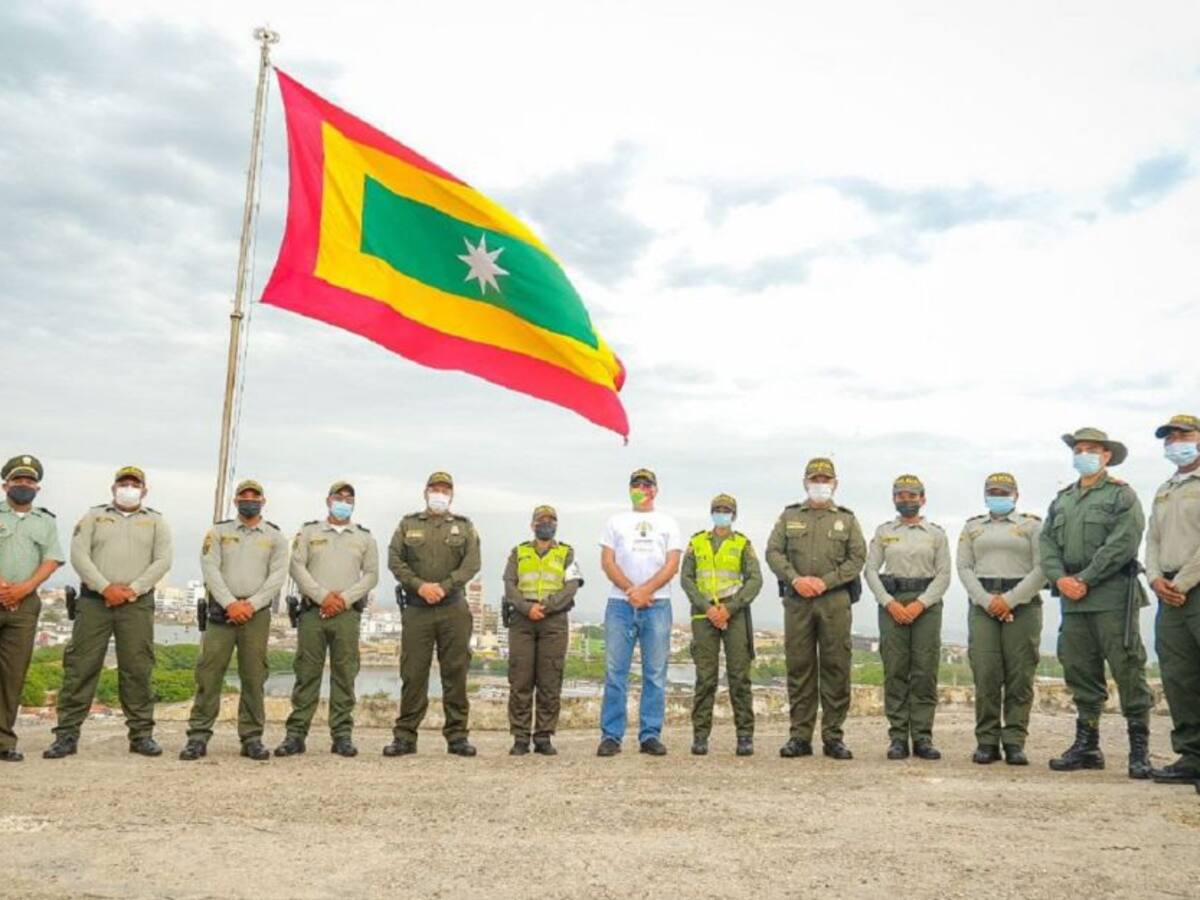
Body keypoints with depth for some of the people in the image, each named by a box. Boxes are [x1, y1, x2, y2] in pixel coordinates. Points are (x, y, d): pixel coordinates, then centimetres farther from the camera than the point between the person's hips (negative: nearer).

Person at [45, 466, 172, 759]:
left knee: (137, 669, 0)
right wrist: (105, 588, -12)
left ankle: (141, 734, 6)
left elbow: (162, 561, 2)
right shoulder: (94, 516, 12)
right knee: (80, 666, -2)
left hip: (137, 603, 0)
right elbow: (78, 554, 0)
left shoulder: (155, 521, 13)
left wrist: (133, 589, -10)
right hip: (94, 600, 0)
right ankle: (67, 734, 4)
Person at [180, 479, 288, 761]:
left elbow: (278, 576, 0)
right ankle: (198, 736, 1)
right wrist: (230, 603, -13)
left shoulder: (275, 537, 10)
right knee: (208, 673, -4)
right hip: (222, 610, 0)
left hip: (256, 612, 0)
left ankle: (251, 738, 6)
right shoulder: (219, 532, 10)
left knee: (253, 676, 1)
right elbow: (210, 569, -1)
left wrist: (252, 604, -12)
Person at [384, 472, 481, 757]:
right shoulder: (408, 524, 12)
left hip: (454, 609, 0)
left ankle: (457, 735, 8)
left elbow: (472, 563, 0)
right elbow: (395, 560, 2)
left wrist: (444, 587, -13)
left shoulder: (464, 527, 12)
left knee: (455, 672, 1)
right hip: (416, 608, 0)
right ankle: (405, 736, 9)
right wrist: (419, 586, -12)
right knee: (413, 673, 1)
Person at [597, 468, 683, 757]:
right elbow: (607, 562, 4)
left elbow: (672, 565, 2)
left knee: (655, 673, 1)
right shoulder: (616, 522, 14)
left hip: (657, 605, 0)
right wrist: (630, 590, -10)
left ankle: (650, 735, 7)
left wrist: (645, 590, -11)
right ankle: (611, 736, 3)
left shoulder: (668, 524, 13)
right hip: (620, 604, 0)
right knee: (615, 673, -2)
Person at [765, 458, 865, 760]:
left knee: (836, 668, 0)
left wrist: (825, 581, -10)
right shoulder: (789, 516, 13)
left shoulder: (847, 519, 12)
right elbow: (773, 552, 5)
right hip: (796, 600, 1)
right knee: (799, 667, 2)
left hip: (835, 601, 0)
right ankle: (800, 735, 8)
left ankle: (833, 737, 8)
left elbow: (857, 557, 3)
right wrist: (795, 579, -11)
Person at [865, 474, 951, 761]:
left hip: (927, 604, 0)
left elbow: (944, 574, 2)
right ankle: (898, 737, 4)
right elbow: (871, 570, 4)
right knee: (895, 672, -1)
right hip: (891, 603, 0)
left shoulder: (936, 533, 8)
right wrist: (890, 603, -8)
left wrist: (921, 604, -10)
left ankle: (922, 737, 4)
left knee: (925, 672, -2)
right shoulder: (883, 532, 10)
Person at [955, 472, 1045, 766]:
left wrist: (1010, 599, -10)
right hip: (983, 604, 1)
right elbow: (964, 568, 7)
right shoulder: (972, 526, 17)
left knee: (1020, 676, -3)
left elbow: (1041, 568, -1)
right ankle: (987, 741, 2)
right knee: (985, 674, -4)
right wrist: (987, 600, -7)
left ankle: (1015, 742, 4)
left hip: (1022, 604, -1)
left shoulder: (1032, 525, 9)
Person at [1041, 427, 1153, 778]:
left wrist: (1085, 579, -14)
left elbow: (1123, 544, -11)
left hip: (1112, 595, -6)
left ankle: (1139, 749, 2)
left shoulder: (1122, 496, 1)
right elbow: (1047, 543, 12)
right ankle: (1087, 745, 15)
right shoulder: (1061, 500, 19)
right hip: (1072, 597, 6)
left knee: (1127, 669, -5)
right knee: (1079, 671, 8)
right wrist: (1060, 578, -6)